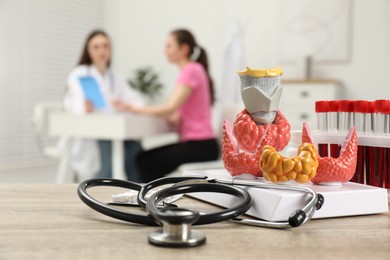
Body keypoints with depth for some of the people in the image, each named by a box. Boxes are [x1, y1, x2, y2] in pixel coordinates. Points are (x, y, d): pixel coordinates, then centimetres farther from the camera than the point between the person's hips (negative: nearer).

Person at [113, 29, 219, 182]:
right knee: (142, 158, 4)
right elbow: (177, 115, 12)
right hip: (193, 142, 9)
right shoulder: (191, 70, 17)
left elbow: (170, 108, -22)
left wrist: (136, 109, -17)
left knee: (148, 164, -11)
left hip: (200, 146, -9)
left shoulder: (191, 71, -13)